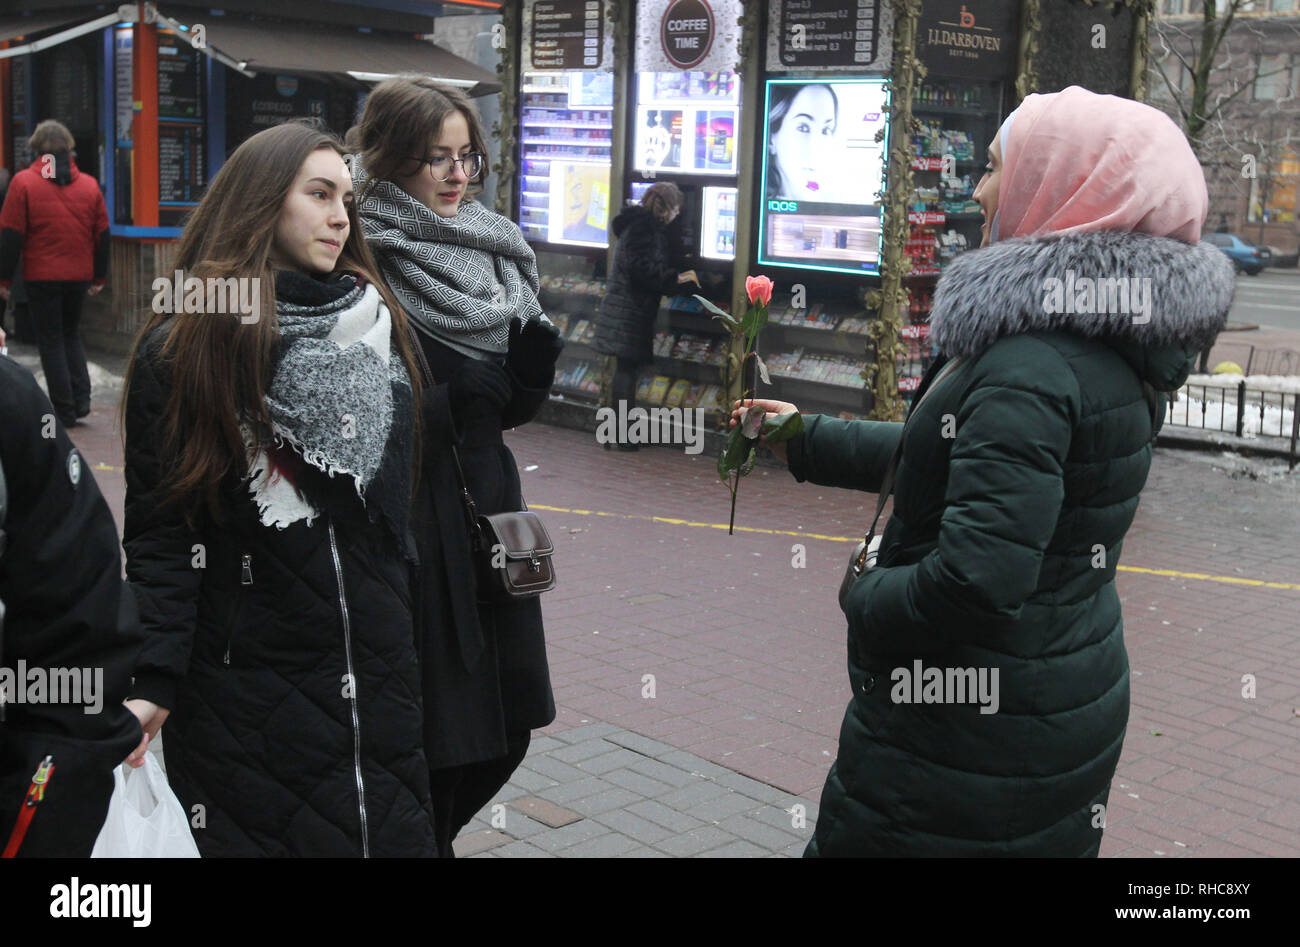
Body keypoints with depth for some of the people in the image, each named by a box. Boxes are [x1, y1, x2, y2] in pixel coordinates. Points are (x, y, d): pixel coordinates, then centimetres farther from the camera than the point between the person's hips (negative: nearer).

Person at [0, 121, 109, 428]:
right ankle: (81, 398, 6)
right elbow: (102, 234, 7)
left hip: (41, 276, -3)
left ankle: (64, 410, 3)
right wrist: (99, 277, 15)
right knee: (71, 334, 19)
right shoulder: (89, 184, 4)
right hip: (79, 276, 4)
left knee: (50, 340, 5)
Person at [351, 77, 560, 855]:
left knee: (504, 731, 15)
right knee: (435, 736, 2)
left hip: (486, 513, 7)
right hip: (408, 525, -7)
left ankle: (429, 831, 39)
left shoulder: (490, 254, 10)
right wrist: (454, 402, -22)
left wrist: (532, 373, -5)